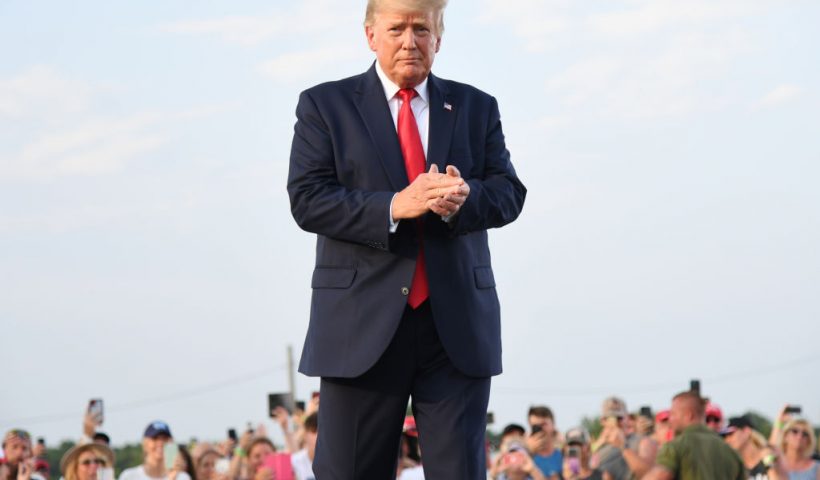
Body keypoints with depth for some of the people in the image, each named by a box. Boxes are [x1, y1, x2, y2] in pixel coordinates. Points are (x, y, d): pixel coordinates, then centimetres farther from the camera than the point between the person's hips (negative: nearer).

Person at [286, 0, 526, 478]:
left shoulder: (477, 107, 14)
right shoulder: (325, 105, 6)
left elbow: (509, 192, 6)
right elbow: (307, 200, -5)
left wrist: (465, 198, -18)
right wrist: (393, 207, -18)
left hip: (458, 320, 2)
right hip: (363, 323, -2)